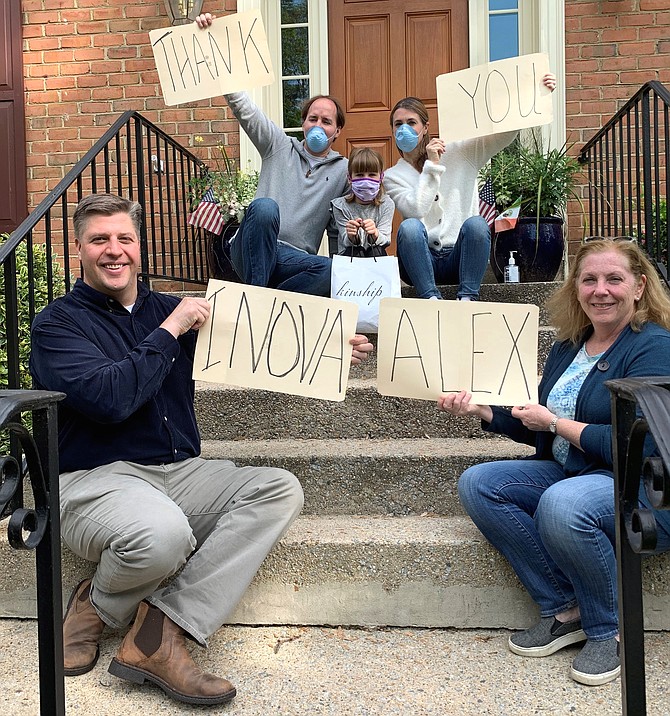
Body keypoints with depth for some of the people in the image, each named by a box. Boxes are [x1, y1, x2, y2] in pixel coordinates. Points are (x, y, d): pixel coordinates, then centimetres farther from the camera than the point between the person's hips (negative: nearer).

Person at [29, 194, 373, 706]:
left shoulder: (167, 310, 14)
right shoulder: (58, 324, 0)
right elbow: (108, 398, -18)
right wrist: (169, 331, -12)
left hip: (181, 473, 6)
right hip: (97, 479, -5)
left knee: (280, 489, -16)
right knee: (164, 533, -37)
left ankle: (163, 629, -21)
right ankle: (101, 603, 0)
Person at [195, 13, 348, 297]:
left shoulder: (344, 171, 15)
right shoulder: (279, 146, 14)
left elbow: (338, 231, 16)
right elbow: (241, 104, 6)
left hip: (294, 259, 1)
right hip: (250, 251, 0)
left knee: (330, 270, -34)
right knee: (265, 206, -35)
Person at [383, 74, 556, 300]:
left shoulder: (458, 152, 7)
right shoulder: (392, 176, 6)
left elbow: (503, 135, -1)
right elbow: (416, 210, -12)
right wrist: (432, 165, -12)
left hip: (459, 258, 1)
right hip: (422, 260, 0)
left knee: (476, 223, -31)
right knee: (410, 226, -31)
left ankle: (467, 296, -27)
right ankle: (430, 297, -31)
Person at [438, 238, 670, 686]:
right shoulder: (569, 347, 10)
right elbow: (539, 432, 16)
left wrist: (556, 423, -14)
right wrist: (483, 411, 3)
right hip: (569, 475, 8)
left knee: (562, 503, -37)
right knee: (477, 484, -9)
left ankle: (609, 630, -8)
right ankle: (564, 610, -4)